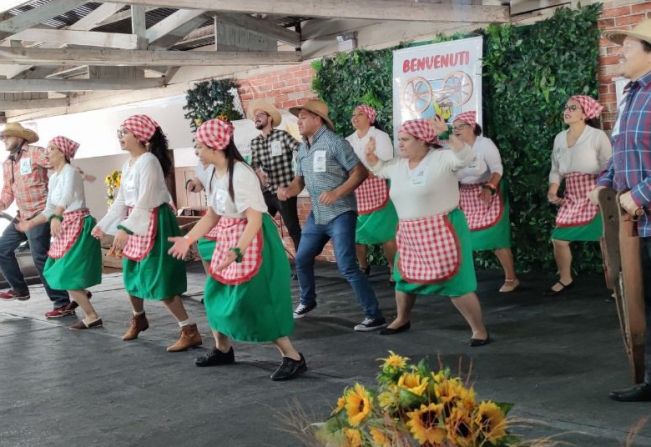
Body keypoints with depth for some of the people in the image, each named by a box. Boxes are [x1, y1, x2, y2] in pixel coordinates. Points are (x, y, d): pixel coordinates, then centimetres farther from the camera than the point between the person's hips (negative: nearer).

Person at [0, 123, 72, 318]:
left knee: (40, 257, -12)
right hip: (22, 216, 9)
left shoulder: (34, 153, -10)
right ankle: (19, 289, 30)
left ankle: (63, 303, -8)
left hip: (39, 214, -9)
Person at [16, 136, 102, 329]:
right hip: (66, 227, 9)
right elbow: (50, 209, 19)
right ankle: (81, 293, 42)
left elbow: (66, 197, -36)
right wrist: (30, 223, 18)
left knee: (67, 275, -8)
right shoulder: (53, 177, 14)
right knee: (55, 270, 17)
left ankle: (92, 317, -1)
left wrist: (56, 218, -51)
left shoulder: (69, 172, -14)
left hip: (78, 225, -9)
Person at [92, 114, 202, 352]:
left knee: (159, 280, -11)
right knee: (131, 275, 19)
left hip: (153, 224, -9)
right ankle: (139, 318, 43)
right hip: (135, 223, 9)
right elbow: (122, 200, 17)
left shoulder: (148, 161, -18)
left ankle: (190, 331, -6)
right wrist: (103, 225, 18)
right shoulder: (128, 164, 11)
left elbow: (145, 201, -26)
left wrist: (125, 229, -33)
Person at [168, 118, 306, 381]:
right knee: (216, 294, 16)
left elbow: (255, 219, -28)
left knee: (253, 302, -11)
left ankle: (293, 358, -1)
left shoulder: (240, 174, -23)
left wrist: (238, 251, -39)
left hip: (251, 241, -9)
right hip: (228, 239, 9)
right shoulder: (216, 173, 5)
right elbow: (212, 215, 13)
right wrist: (187, 239, 7)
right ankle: (223, 350, 35)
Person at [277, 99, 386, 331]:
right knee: (302, 259, 18)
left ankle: (375, 316, -6)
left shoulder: (335, 143, -14)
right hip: (316, 214, 8)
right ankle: (307, 301, 41)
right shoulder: (302, 149, 10)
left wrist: (336, 193, -26)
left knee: (347, 266, -13)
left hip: (340, 214, -8)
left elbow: (360, 172, -16)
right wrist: (288, 190, -8)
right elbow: (300, 179, 15)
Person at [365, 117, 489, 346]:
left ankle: (479, 330, 3)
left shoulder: (441, 158, -11)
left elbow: (466, 156, -26)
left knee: (455, 283, -8)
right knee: (404, 278, 18)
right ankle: (402, 319, 43)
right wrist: (371, 157, 6)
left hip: (442, 231, -7)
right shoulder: (398, 165, 9)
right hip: (410, 235, 7)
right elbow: (380, 169, 26)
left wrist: (447, 135, -35)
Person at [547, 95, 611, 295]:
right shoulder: (559, 138, 10)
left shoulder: (597, 136, -8)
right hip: (572, 199, 6)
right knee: (558, 238, 4)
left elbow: (609, 168, -9)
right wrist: (552, 190, -1)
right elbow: (556, 169, 15)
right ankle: (565, 279, 24)